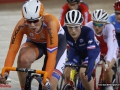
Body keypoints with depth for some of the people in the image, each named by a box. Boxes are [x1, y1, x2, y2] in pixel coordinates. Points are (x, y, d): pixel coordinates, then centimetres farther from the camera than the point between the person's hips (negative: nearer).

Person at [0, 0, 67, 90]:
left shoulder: (50, 22, -39)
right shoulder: (21, 25, -32)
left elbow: (52, 55, -41)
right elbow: (13, 49, -32)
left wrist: (47, 77, -50)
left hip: (57, 42, -2)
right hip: (35, 42, 2)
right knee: (23, 59, -34)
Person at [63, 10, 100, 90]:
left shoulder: (88, 32, -40)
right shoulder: (64, 31, -31)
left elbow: (92, 55, -43)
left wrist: (87, 73, -54)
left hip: (91, 51, -3)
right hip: (75, 51, 3)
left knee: (83, 74, -26)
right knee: (67, 74, -17)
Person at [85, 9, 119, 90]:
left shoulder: (109, 28, -36)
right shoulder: (89, 26, -32)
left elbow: (111, 47, -44)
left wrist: (108, 61, -58)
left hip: (110, 49, -2)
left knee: (107, 68, -24)